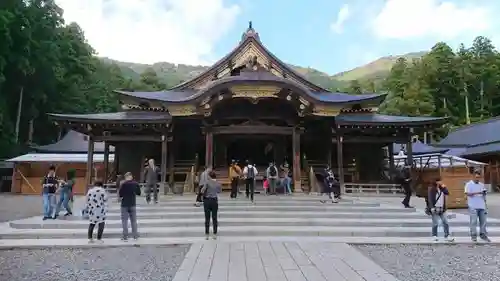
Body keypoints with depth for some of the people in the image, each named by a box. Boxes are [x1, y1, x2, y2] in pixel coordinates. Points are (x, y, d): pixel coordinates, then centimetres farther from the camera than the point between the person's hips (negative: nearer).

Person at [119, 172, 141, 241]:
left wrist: (121, 197, 8)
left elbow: (120, 194, -13)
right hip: (132, 204, 3)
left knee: (124, 220, 5)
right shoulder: (136, 183, -2)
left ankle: (125, 236, 6)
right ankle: (135, 235, 15)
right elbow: (139, 193, 8)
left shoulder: (124, 184, -14)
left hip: (124, 204, -3)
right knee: (134, 220, 12)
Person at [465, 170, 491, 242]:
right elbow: (467, 193, -16)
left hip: (482, 206, 5)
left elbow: (484, 195, 19)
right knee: (473, 221, -3)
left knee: (483, 221, 8)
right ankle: (473, 236, 2)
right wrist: (477, 193, -26)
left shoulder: (482, 184, 14)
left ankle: (483, 235, 17)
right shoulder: (469, 184, -3)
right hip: (473, 207, -5)